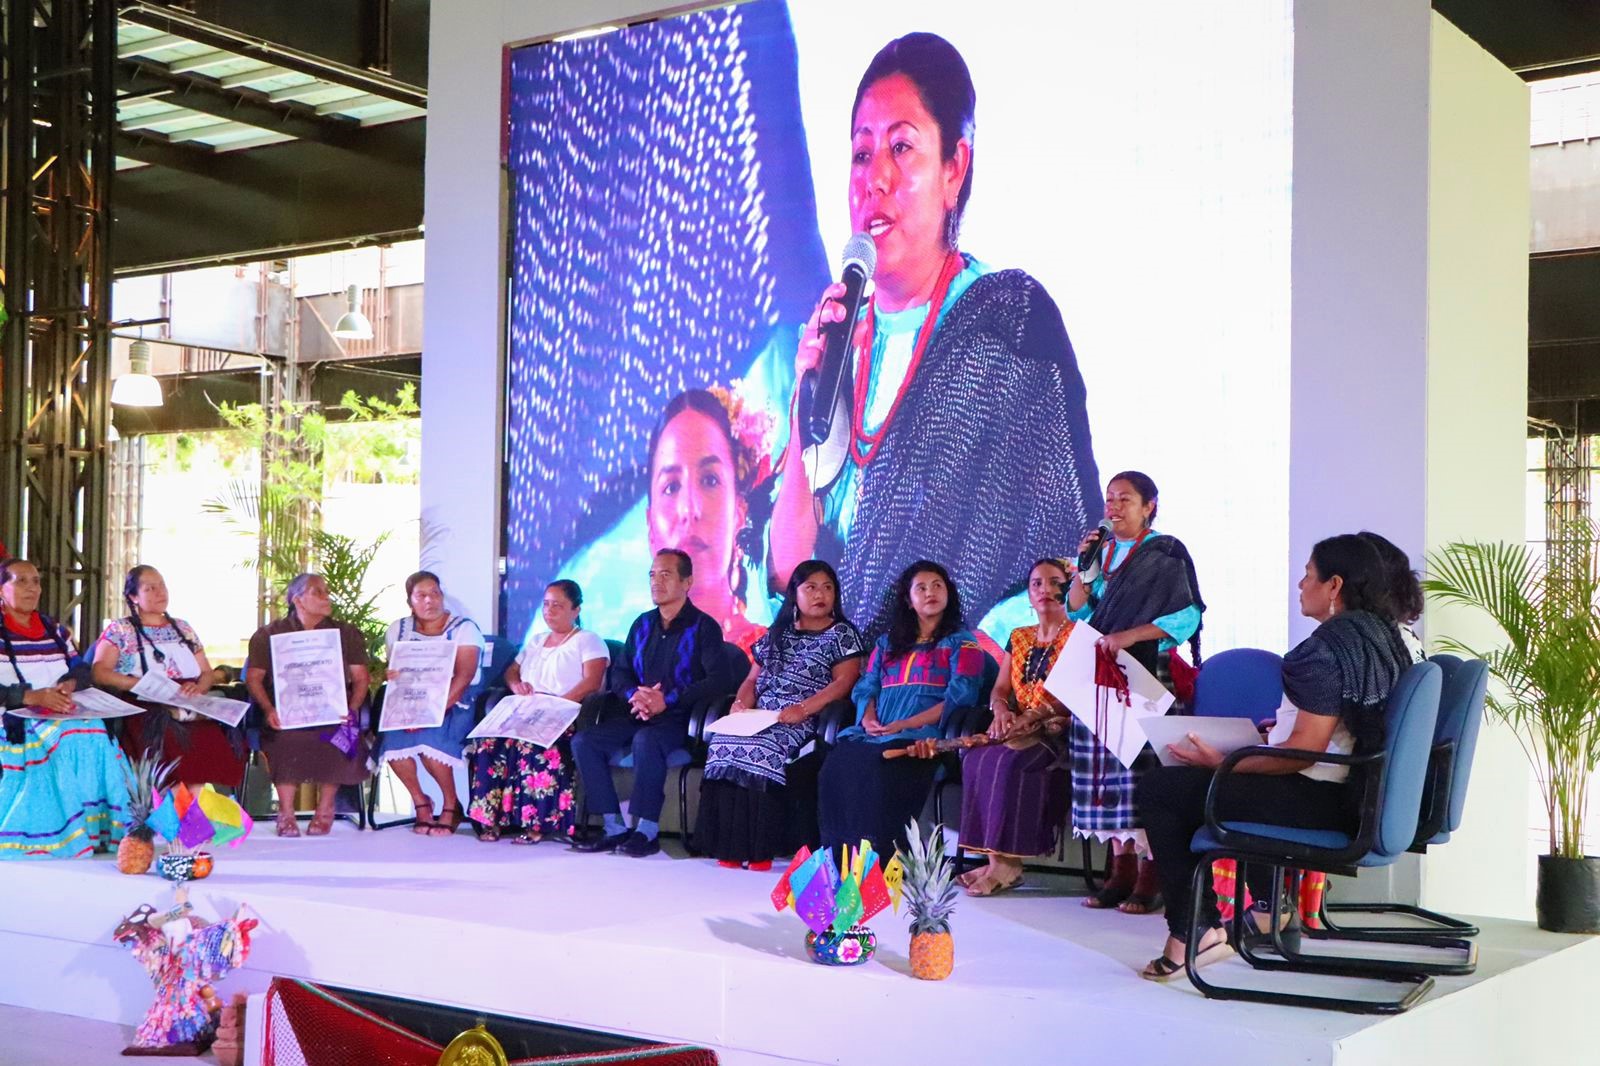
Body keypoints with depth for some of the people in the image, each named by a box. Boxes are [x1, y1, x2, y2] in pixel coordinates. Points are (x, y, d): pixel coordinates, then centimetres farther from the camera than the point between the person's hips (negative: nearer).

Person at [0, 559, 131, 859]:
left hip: (61, 714, 5)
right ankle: (73, 834, -31)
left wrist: (69, 684, -10)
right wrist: (33, 697, -24)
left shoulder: (54, 629, 22)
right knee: (73, 736, -33)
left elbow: (81, 670, 14)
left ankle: (101, 829, -25)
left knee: (95, 734, -27)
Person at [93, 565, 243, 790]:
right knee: (171, 736, -39)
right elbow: (100, 674, -3)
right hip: (145, 711, -4)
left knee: (219, 735, -31)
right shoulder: (119, 630, 11)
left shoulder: (182, 628, 25)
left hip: (192, 711, 4)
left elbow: (208, 674, 23)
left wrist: (198, 688, -2)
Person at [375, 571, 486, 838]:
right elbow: (394, 674, 6)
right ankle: (420, 802, -4)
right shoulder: (399, 629, 11)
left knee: (428, 736, -33)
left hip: (456, 704, -4)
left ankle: (451, 804, -10)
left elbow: (462, 677, -15)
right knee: (392, 736, -27)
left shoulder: (464, 628, -4)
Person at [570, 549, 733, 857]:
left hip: (678, 718, -6)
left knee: (646, 740, -38)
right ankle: (614, 828, -15)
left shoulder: (703, 627, -2)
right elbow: (620, 672, 17)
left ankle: (647, 829, -29)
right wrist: (633, 695, -8)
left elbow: (719, 680, -14)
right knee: (583, 741, -15)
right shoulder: (642, 624, 17)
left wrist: (667, 700, -20)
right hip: (636, 715, 7)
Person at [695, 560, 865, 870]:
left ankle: (759, 848, -30)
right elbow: (752, 680, 24)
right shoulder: (777, 633, 26)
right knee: (723, 742, -27)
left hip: (805, 722, -5)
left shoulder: (842, 634, 9)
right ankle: (729, 844, -26)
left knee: (761, 748, -35)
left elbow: (843, 682, -4)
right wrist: (741, 703, 0)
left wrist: (803, 708, -18)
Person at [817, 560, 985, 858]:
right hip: (874, 733, 5)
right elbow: (865, 688, 19)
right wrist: (868, 719, -5)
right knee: (838, 764, -28)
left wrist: (905, 724, -13)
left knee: (879, 767, -36)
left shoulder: (961, 643, 12)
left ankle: (883, 859, -31)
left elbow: (959, 698, -2)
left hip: (922, 735, -5)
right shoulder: (888, 643, 29)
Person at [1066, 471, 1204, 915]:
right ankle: (1121, 869, 8)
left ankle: (1150, 877, -7)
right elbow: (1076, 610, 14)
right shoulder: (1102, 550, 16)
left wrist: (1129, 635, -17)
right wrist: (1085, 568, -2)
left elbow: (1186, 616, -9)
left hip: (1146, 676, -6)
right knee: (1106, 770, 2)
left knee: (1143, 769, -10)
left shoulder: (1166, 554, -1)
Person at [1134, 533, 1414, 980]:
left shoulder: (1330, 645, -20)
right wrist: (1279, 725, 24)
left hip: (1318, 800, -10)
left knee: (1158, 789, -4)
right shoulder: (1384, 635, 8)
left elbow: (1306, 748, -23)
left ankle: (1191, 934, 0)